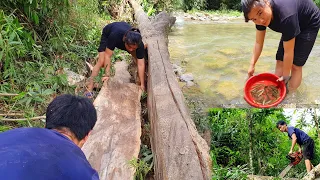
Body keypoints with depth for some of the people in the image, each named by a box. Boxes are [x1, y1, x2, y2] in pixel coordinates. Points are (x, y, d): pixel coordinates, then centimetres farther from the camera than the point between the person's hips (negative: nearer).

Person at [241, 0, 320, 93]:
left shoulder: (285, 16, -43)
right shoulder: (260, 17, -23)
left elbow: (289, 52, -33)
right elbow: (258, 43, -11)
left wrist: (285, 76, -23)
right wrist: (252, 65, -14)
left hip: (309, 24, -6)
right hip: (294, 26, 6)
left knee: (295, 64, -10)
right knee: (280, 60, 0)